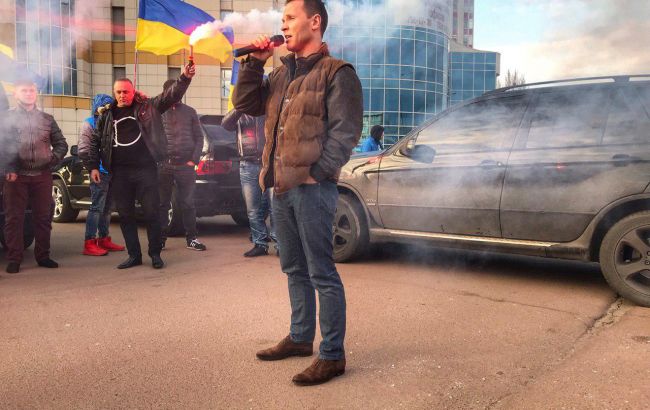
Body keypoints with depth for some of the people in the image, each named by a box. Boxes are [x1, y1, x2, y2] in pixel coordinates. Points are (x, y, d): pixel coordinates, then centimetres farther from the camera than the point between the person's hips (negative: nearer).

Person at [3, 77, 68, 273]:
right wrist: (9, 168, -10)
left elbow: (61, 144, 17)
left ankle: (42, 256, 16)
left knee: (43, 218, 6)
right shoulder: (8, 117, 7)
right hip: (16, 176, -2)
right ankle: (14, 259, 5)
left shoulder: (47, 119, 15)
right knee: (14, 218, -1)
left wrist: (52, 160, 2)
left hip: (43, 176, 3)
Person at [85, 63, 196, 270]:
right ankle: (134, 255, 18)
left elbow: (171, 95, -4)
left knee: (151, 213, 0)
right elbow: (95, 141, 18)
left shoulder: (147, 107, 4)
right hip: (120, 173, 3)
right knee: (125, 215, 7)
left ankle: (155, 254, 12)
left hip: (145, 169, -3)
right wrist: (93, 166, 11)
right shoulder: (106, 115, 12)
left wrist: (184, 78, -20)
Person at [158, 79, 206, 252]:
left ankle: (191, 238, 10)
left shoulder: (189, 112, 12)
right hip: (163, 165, 0)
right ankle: (161, 238, 13)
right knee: (162, 203, 4)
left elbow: (198, 137, 9)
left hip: (185, 165, 0)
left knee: (188, 203, 2)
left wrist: (194, 159, -2)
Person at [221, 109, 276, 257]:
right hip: (248, 165, 2)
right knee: (253, 209, 5)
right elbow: (226, 124, -4)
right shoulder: (240, 114, 13)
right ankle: (260, 244, 14)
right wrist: (239, 108, -19)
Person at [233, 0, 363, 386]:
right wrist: (255, 62, 10)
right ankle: (300, 337, 30)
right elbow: (245, 103, 21)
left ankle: (333, 355, 8)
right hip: (282, 186, 8)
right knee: (295, 269, 16)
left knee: (322, 273, -3)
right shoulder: (282, 73, 19)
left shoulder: (336, 72, -4)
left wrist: (316, 174, -17)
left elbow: (345, 132, -12)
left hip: (313, 187, -8)